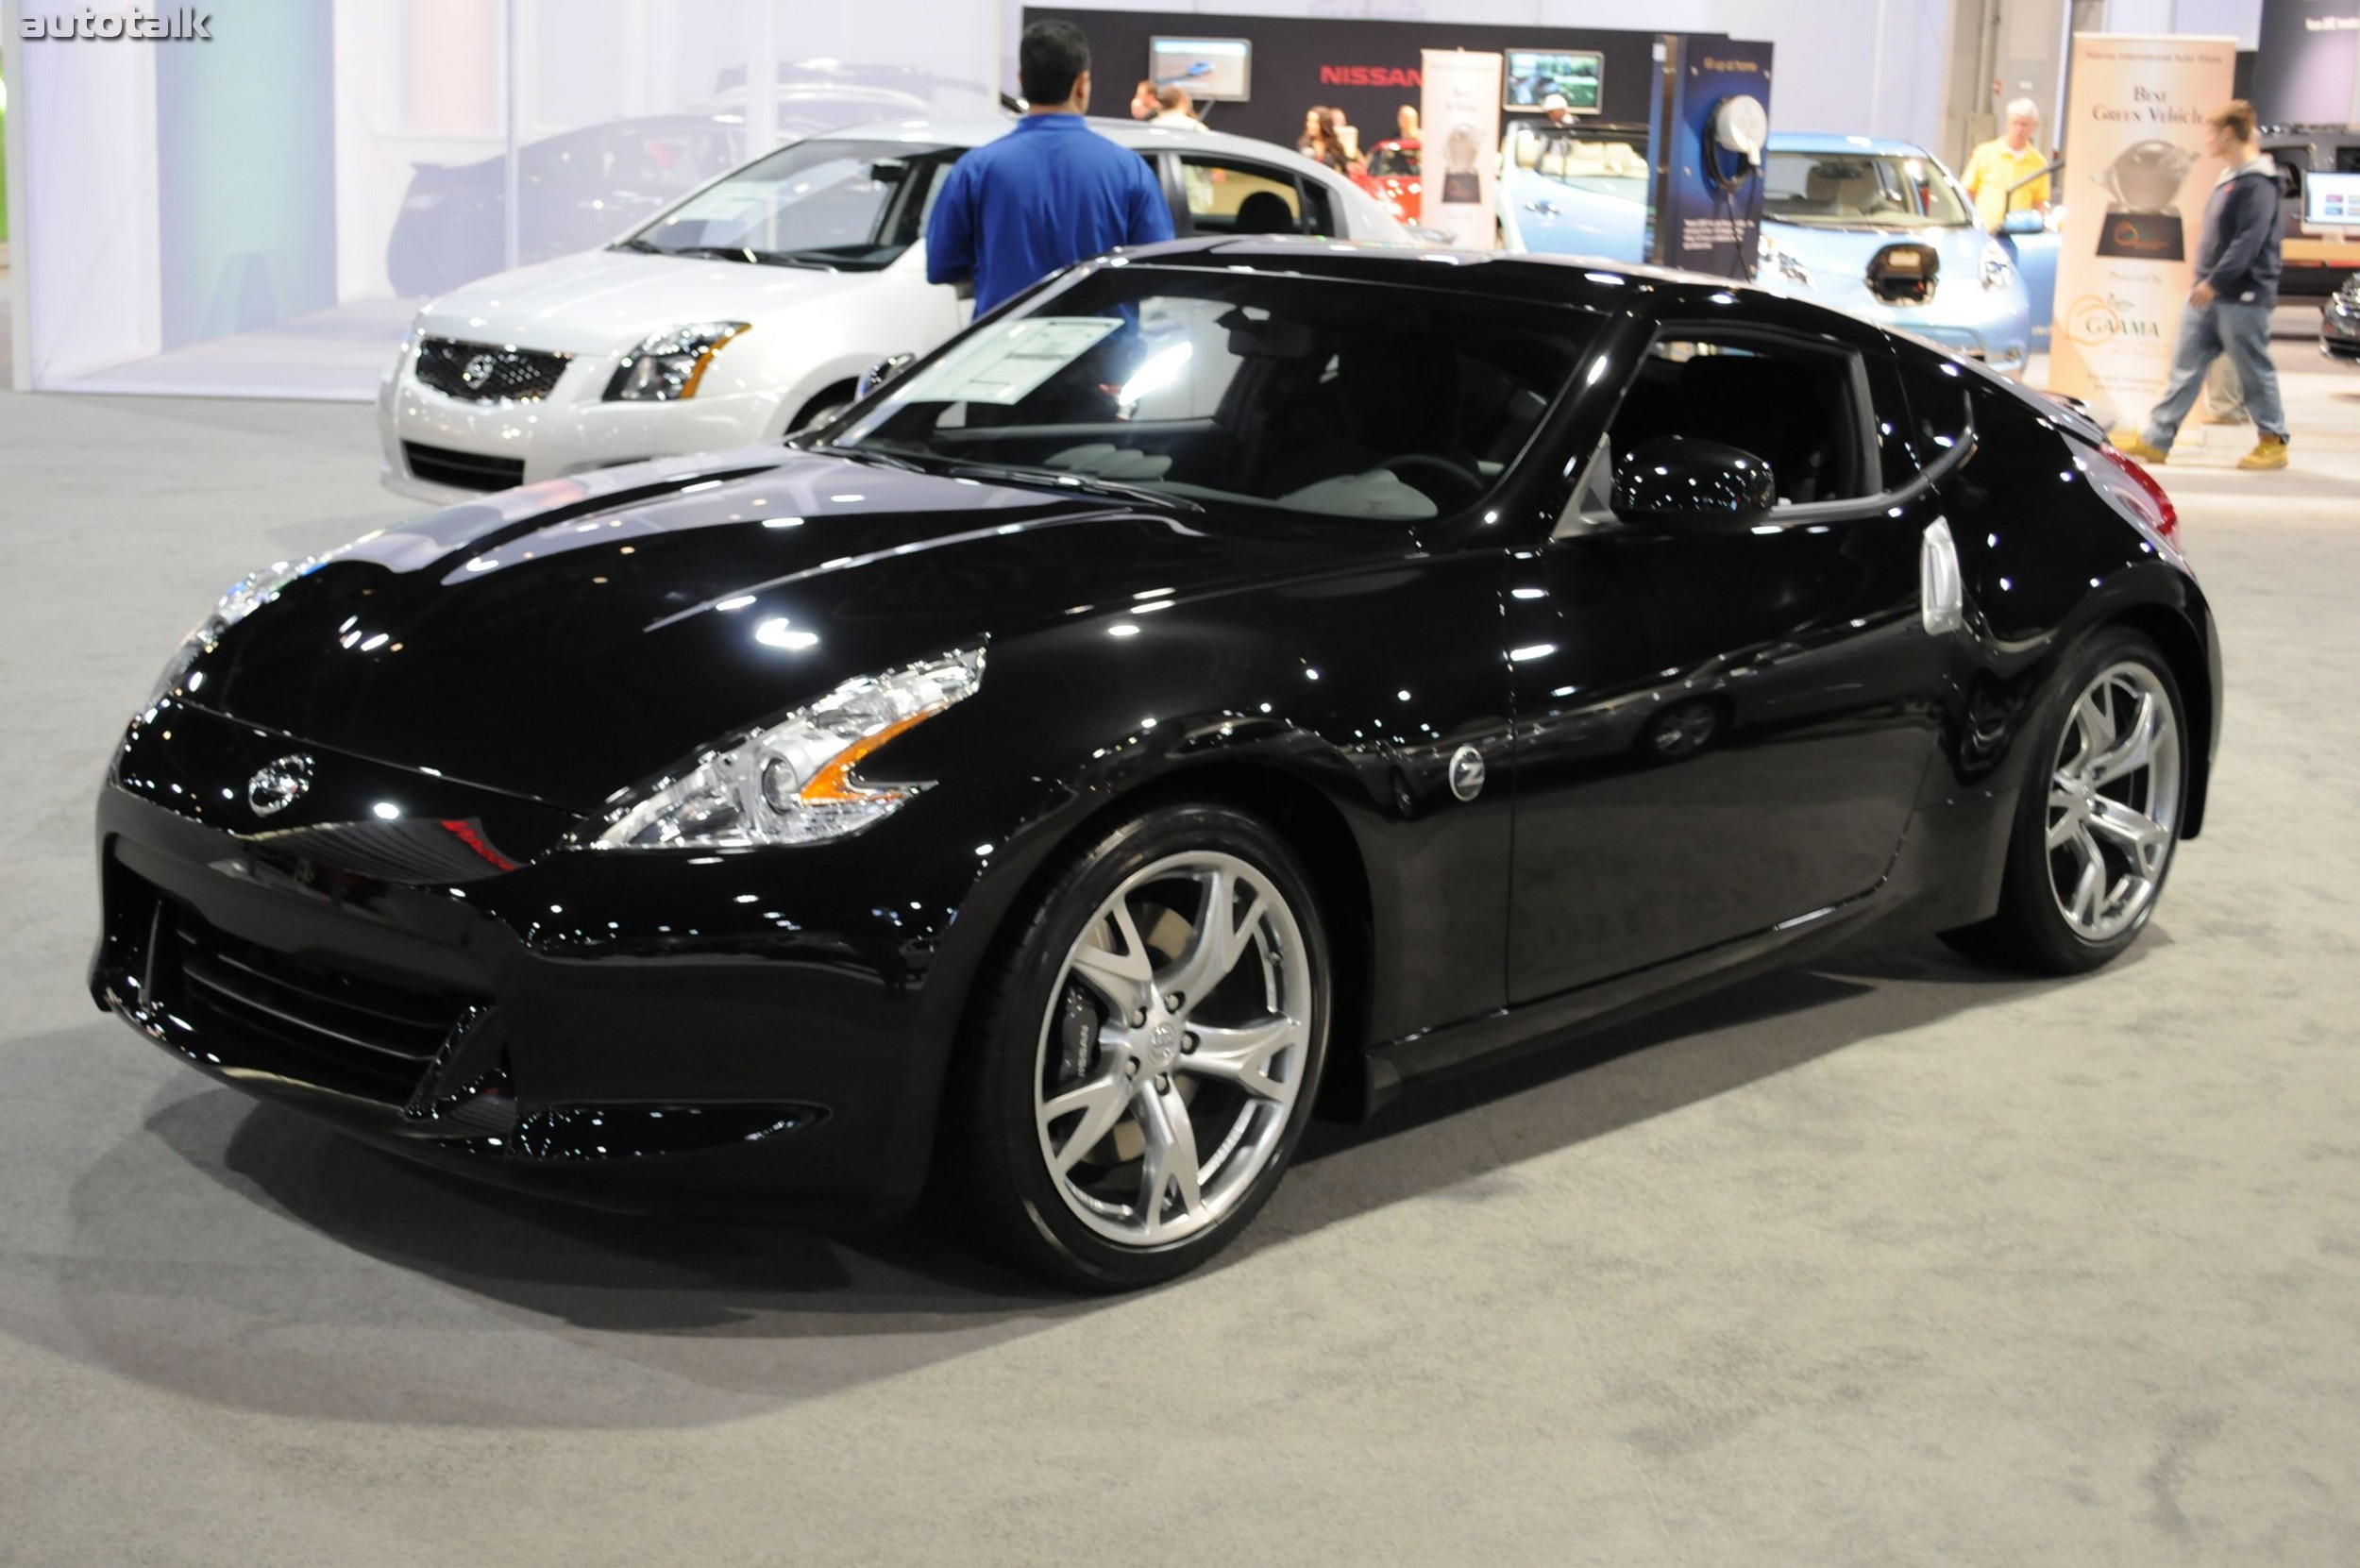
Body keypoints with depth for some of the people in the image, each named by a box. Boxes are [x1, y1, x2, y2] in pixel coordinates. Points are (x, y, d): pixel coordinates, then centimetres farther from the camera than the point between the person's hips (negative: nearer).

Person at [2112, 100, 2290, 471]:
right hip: (2210, 292, 9)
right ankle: (2155, 439, 9)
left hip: (2243, 296, -9)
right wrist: (2205, 281, 17)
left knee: (2254, 370, 1)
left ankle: (2273, 443, 13)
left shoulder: (2258, 183, -15)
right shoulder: (2229, 178, 15)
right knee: (2186, 366, 7)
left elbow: (2249, 241, -22)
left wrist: (2215, 281, -25)